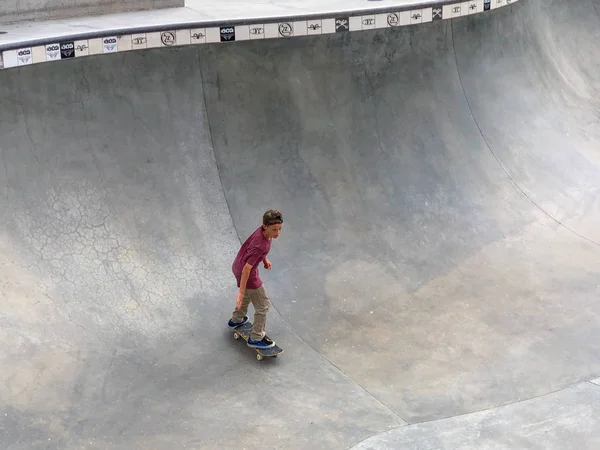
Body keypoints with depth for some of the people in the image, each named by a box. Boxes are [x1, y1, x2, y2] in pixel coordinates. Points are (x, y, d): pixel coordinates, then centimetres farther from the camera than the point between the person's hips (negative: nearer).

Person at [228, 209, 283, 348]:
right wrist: (241, 291, -28)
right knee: (262, 305, 10)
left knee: (248, 295, 36)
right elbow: (247, 269, -33)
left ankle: (236, 320, 59)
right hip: (247, 274, -9)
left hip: (237, 266, 9)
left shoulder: (262, 230, -14)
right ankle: (256, 338, 26)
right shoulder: (261, 246, -37)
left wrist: (264, 259, 5)